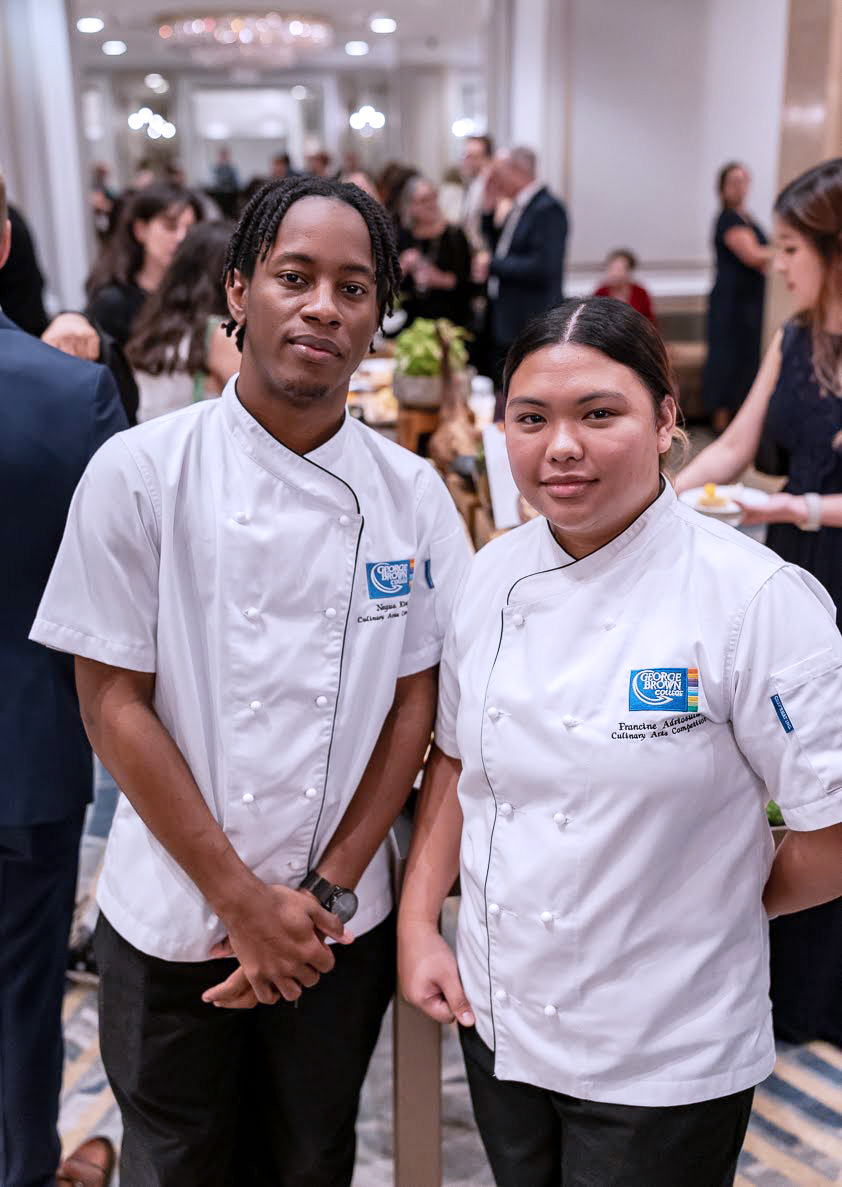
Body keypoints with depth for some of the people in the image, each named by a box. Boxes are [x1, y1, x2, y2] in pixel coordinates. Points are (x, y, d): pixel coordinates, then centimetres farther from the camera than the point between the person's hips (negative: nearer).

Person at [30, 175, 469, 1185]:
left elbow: (416, 700, -1)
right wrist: (241, 897, -12)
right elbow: (113, 704, -11)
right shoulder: (140, 472, -11)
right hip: (172, 923, -2)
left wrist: (329, 888, -7)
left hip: (340, 926, 2)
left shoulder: (412, 493, -4)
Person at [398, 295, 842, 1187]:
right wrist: (418, 923, 2)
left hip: (663, 1062, -5)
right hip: (497, 1023, 5)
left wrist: (718, 908, -3)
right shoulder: (496, 576, -2)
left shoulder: (757, 601, -20)